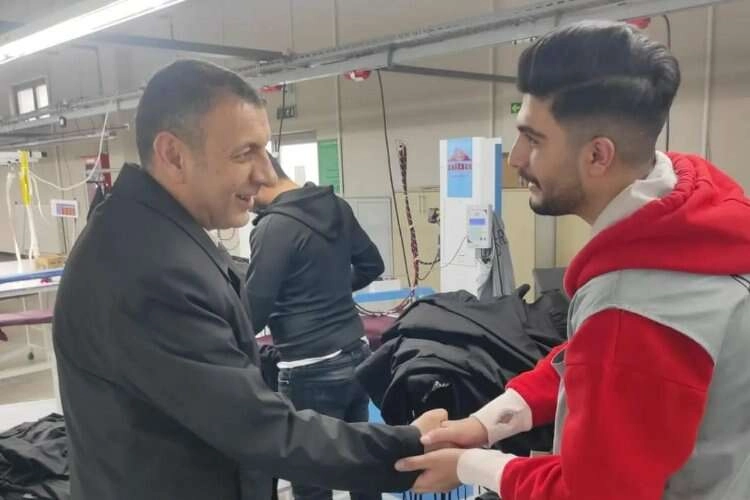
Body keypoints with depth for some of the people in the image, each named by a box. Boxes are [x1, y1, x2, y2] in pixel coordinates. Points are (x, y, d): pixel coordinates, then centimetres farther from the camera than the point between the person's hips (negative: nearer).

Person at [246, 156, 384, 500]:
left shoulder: (274, 227, -16)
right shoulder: (337, 207, 6)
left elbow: (255, 311, -16)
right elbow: (372, 264, 16)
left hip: (312, 370, -8)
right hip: (357, 354, 8)